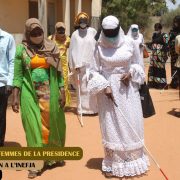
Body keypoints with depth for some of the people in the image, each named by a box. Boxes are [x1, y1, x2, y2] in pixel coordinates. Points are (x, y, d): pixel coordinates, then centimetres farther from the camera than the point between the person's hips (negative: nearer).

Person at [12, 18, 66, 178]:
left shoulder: (51, 47, 5)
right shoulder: (21, 49, 0)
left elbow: (58, 71, 6)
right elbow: (18, 75, -1)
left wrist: (62, 91, -1)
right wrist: (15, 97, -7)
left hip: (50, 93, 2)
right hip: (30, 94, -2)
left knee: (51, 124, 9)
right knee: (34, 127, 0)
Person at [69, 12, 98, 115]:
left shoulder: (93, 32, 3)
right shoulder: (75, 34, 5)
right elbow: (73, 51, 3)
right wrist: (76, 65, -4)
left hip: (92, 64, -1)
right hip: (80, 64, 1)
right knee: (82, 86, 3)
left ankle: (93, 107, 5)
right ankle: (82, 108, 9)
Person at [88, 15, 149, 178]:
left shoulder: (129, 43, -3)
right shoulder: (100, 46, -5)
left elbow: (138, 64, 10)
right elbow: (94, 71, -1)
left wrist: (131, 73, -10)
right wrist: (104, 87, -14)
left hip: (128, 88, 1)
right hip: (108, 88, -1)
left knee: (131, 125, 7)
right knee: (111, 126, 4)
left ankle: (133, 161, 23)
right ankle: (113, 163, 16)